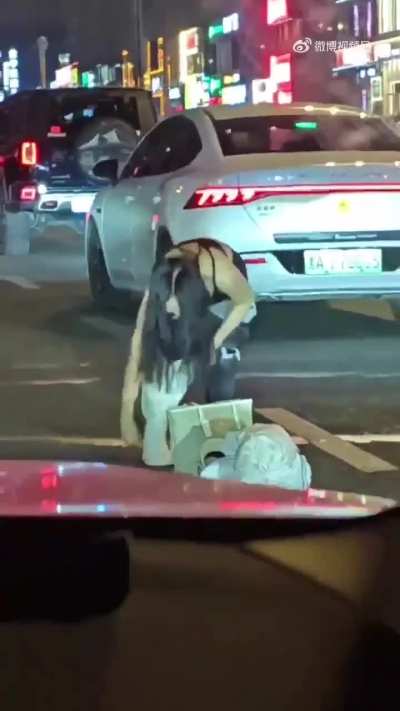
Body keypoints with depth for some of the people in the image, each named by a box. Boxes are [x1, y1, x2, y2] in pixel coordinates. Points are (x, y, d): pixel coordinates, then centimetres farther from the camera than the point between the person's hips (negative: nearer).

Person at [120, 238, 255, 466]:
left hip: (225, 299, -1)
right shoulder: (160, 290, -37)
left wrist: (215, 342, -24)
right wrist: (128, 409, -35)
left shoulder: (222, 274, -45)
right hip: (191, 296, 1)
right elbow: (138, 348, -33)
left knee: (220, 357, -24)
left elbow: (246, 301, -21)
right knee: (169, 353, -20)